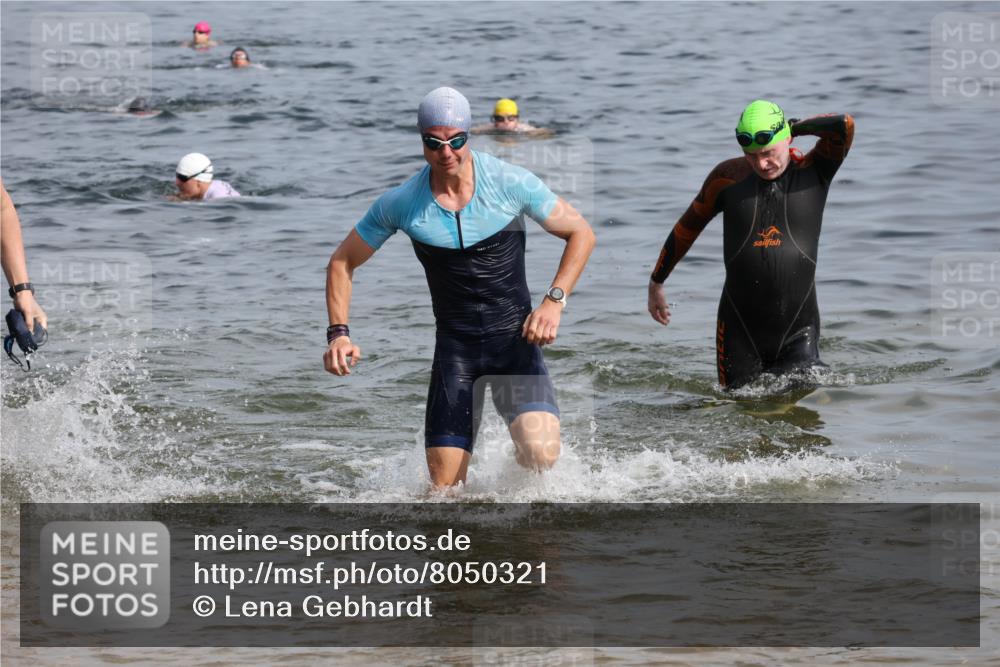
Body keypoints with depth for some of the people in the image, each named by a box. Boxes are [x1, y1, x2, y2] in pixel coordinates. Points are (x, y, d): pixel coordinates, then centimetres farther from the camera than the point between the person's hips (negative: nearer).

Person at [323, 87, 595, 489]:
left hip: (516, 339, -1)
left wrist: (554, 301, -11)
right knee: (445, 490, -5)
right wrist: (338, 333, -7)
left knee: (540, 453, -24)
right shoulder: (401, 204, -5)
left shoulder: (512, 184, -10)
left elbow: (581, 234, 1)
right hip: (455, 347, 1)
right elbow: (342, 264, 7)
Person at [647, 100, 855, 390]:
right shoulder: (728, 176, 0)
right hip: (740, 330, 1)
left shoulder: (813, 171, -3)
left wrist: (796, 127, -5)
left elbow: (845, 126, -20)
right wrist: (655, 283, 19)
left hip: (797, 331, -1)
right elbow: (686, 228, 13)